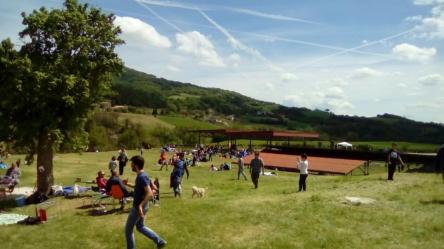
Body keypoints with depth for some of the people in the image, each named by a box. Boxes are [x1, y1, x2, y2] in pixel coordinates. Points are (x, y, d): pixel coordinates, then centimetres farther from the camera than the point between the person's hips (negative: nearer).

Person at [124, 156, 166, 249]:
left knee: (128, 229, 7)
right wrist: (128, 184, 17)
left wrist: (140, 205, -35)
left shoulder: (141, 177, -26)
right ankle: (160, 241, 26)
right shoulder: (143, 175, 4)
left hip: (138, 207, -10)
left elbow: (150, 194, -33)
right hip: (141, 206, 10)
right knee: (140, 227, 23)